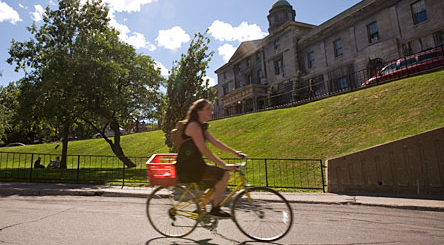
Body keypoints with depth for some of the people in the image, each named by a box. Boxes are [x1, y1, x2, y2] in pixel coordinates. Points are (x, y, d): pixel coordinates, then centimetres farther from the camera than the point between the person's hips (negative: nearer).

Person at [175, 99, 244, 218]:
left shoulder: (202, 126, 14)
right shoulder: (194, 125, -17)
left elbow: (215, 142, 16)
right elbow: (204, 151, -24)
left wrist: (235, 152, 12)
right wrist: (224, 165, -26)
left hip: (194, 165, 10)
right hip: (187, 167, -10)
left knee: (218, 181, 16)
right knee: (224, 174, -16)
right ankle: (215, 209, -4)